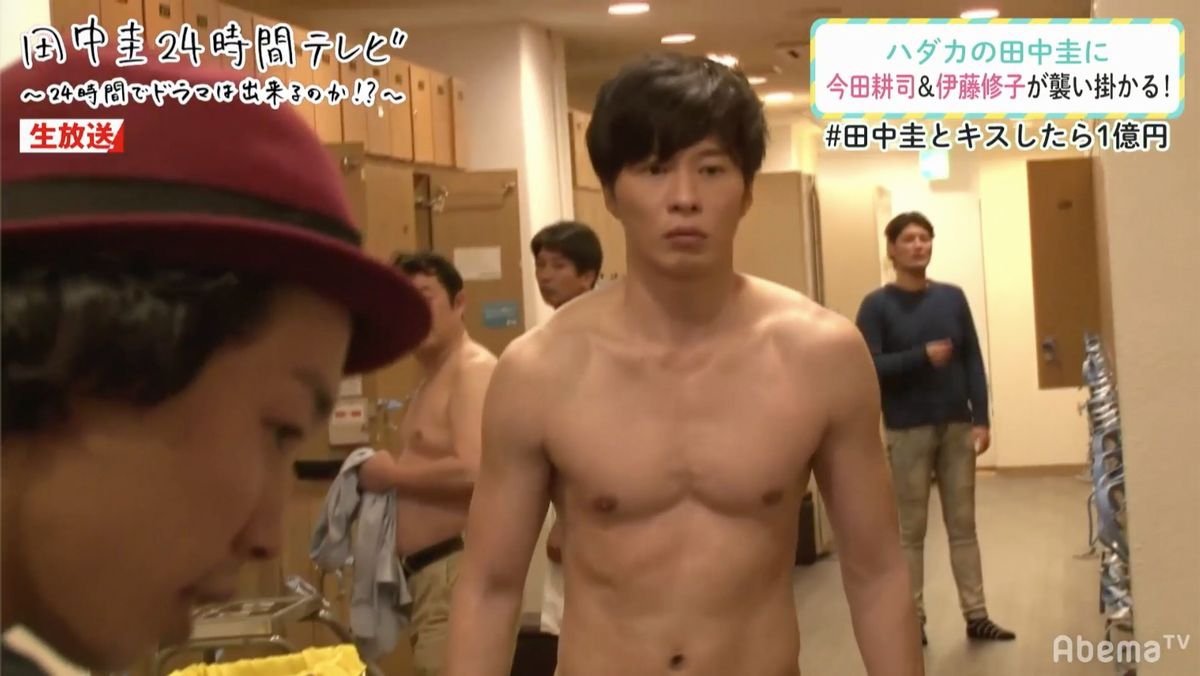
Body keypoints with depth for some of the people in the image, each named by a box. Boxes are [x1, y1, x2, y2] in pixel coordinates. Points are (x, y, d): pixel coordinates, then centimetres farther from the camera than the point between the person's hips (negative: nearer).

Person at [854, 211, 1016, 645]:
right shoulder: (877, 306, -4)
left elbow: (972, 361, 6)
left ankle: (976, 616, 13)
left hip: (957, 427, 3)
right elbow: (869, 367, -13)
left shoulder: (953, 297, 7)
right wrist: (922, 356, -20)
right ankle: (913, 620, 11)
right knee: (912, 530, 4)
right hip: (907, 431, -3)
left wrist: (981, 419, -1)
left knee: (963, 525, 7)